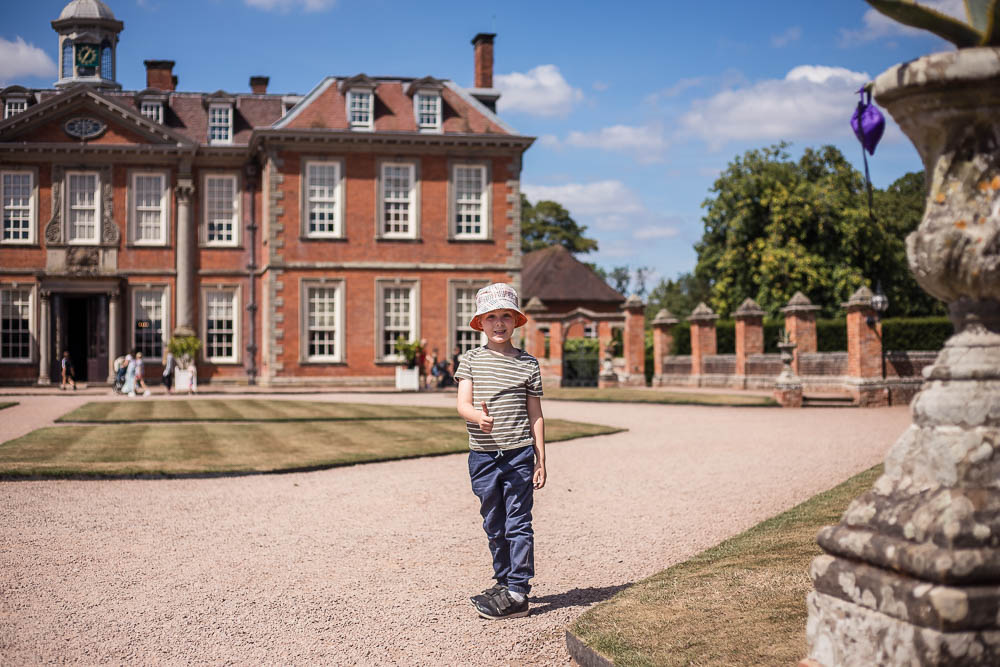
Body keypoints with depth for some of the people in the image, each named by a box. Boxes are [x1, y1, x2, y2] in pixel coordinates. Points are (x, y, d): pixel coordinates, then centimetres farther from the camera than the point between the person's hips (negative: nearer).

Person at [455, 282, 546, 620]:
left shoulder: (528, 363, 3)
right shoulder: (471, 359, 4)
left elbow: (535, 415, 6)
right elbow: (463, 402, -6)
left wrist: (540, 459, 3)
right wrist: (478, 416, -30)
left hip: (518, 454, -2)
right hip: (483, 454, 2)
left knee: (518, 523, -4)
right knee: (494, 525, 13)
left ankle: (517, 593, -1)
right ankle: (503, 581, 28)